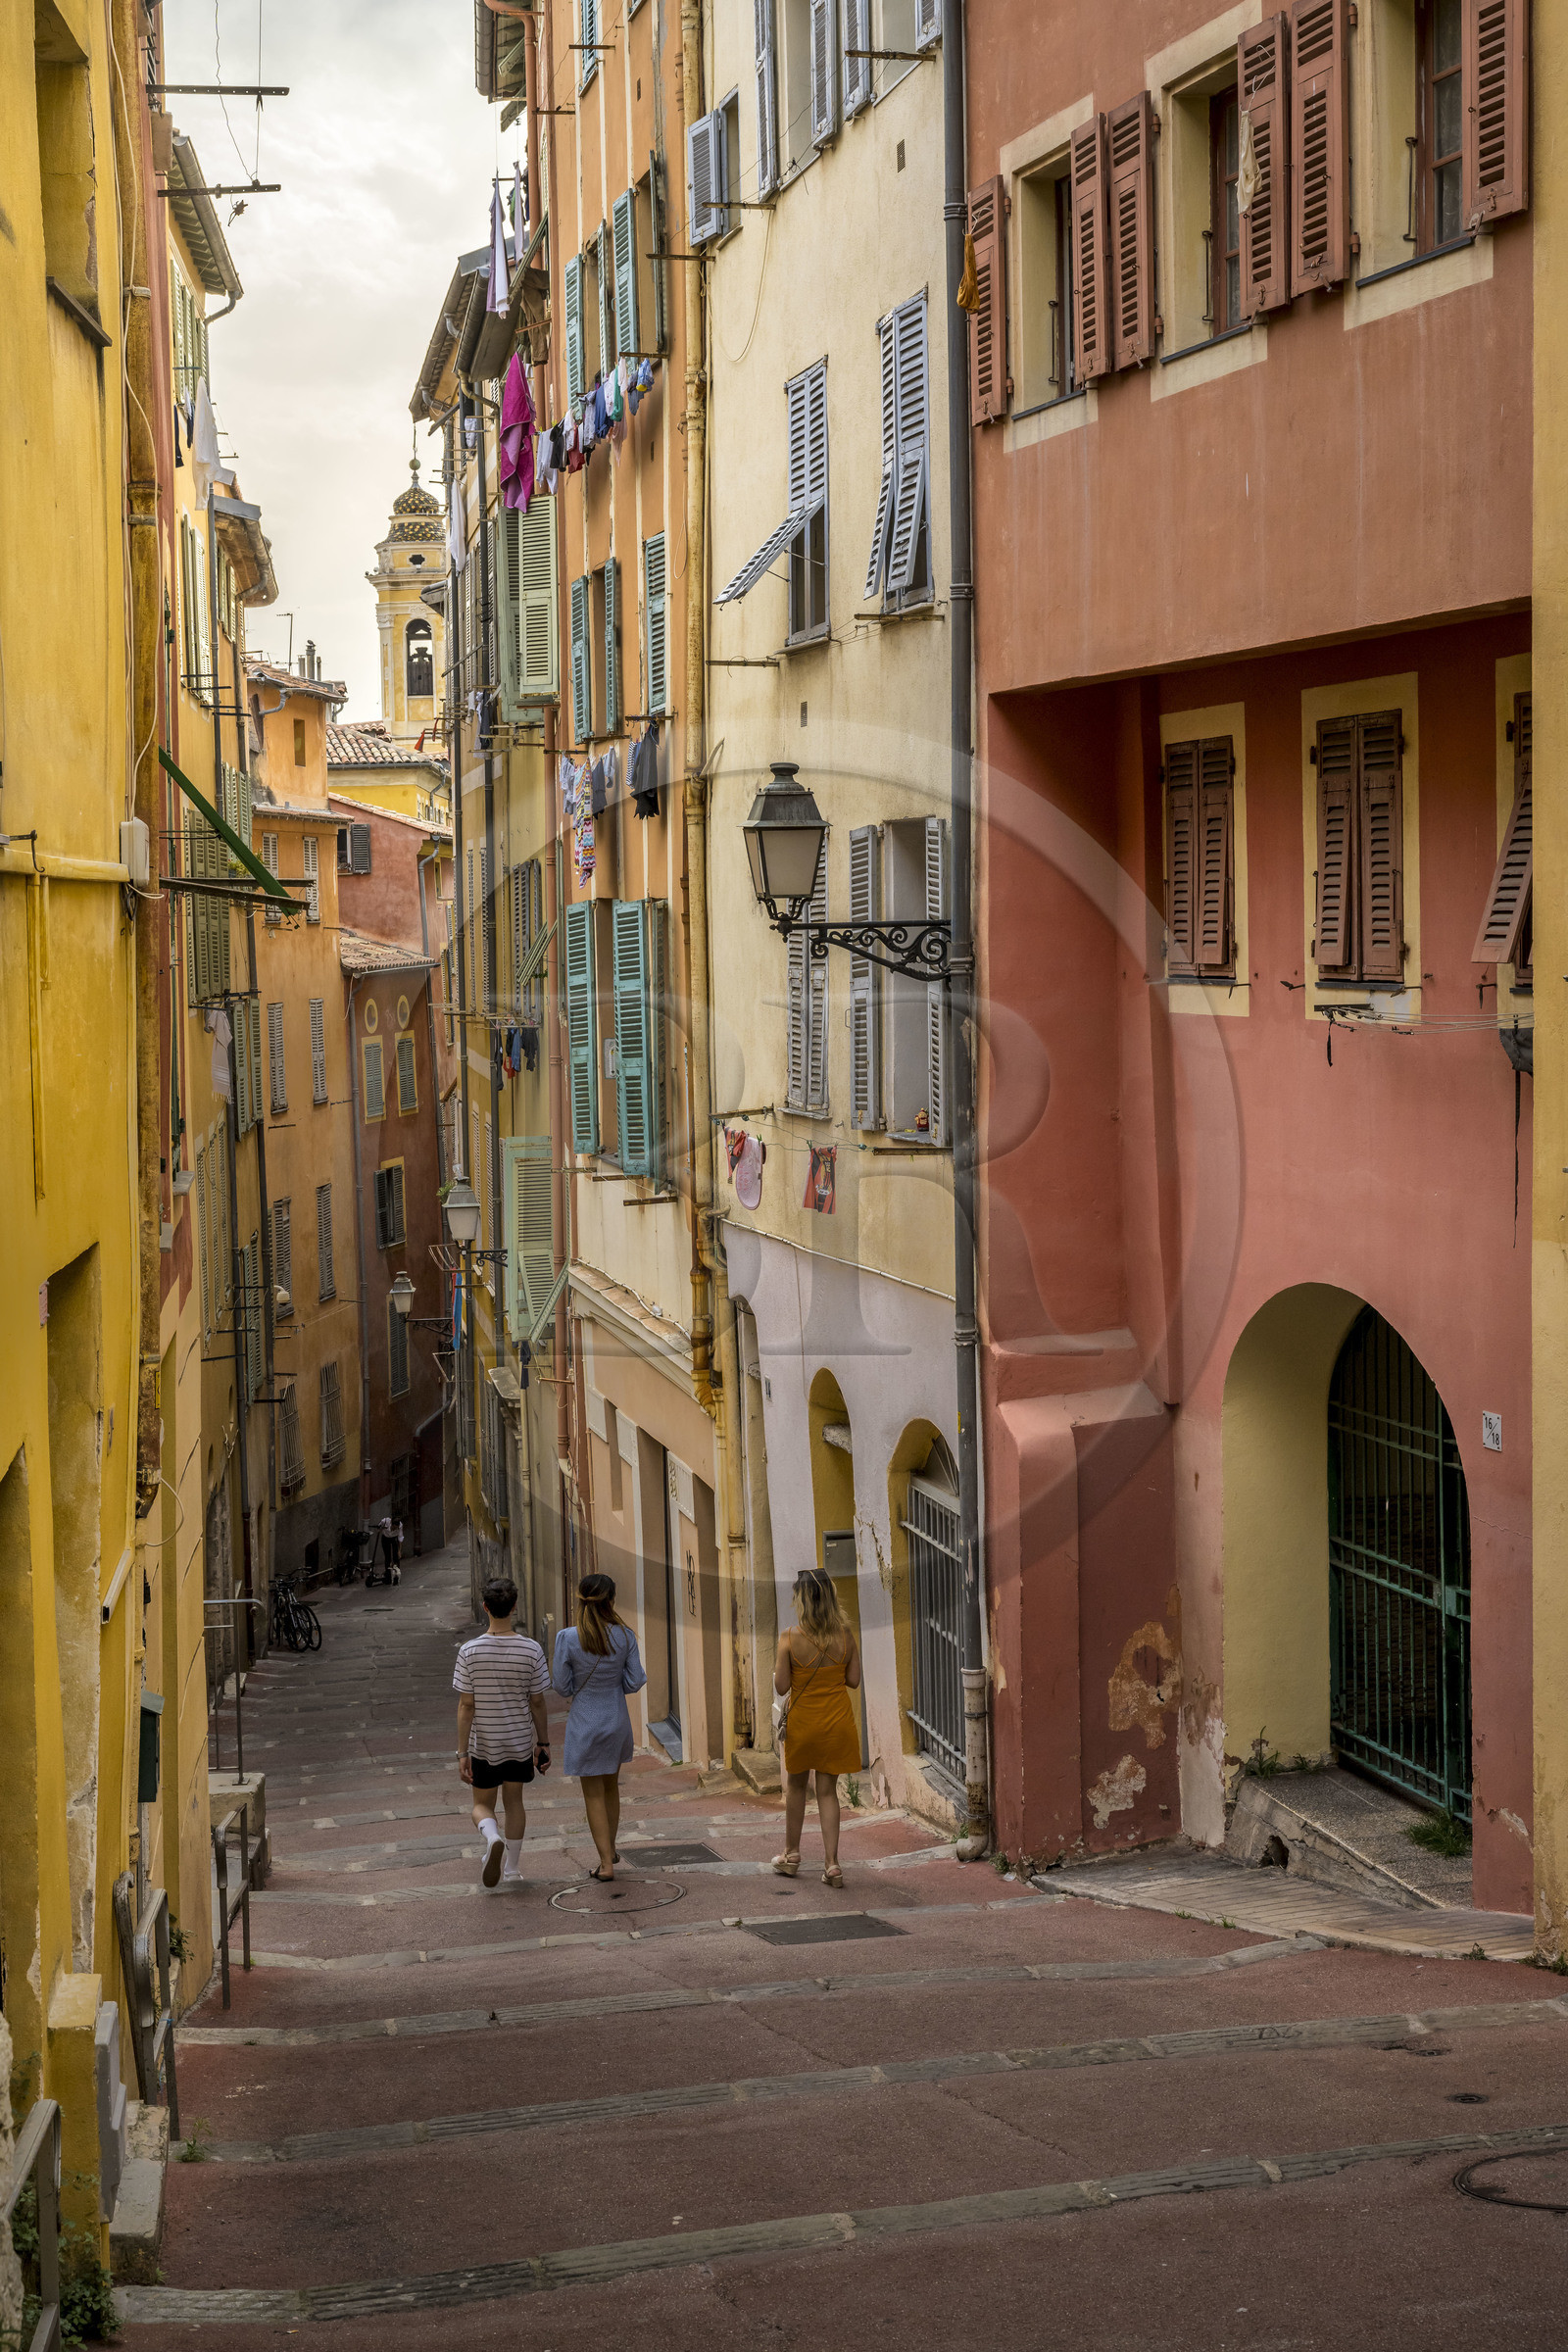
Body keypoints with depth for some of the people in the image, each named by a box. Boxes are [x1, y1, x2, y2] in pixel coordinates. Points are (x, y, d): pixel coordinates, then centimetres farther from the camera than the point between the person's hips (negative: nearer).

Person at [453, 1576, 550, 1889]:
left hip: (483, 1744, -1)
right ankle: (512, 1867, 25)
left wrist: (462, 1753, -7)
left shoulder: (469, 1651, -15)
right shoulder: (531, 1650, -12)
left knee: (482, 1804, 15)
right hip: (521, 1740, 1)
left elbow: (466, 1706, -12)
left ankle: (492, 1838, -16)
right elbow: (537, 1703, -5)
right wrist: (543, 1743, 8)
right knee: (514, 1800, 20)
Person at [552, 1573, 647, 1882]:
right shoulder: (625, 1636, -11)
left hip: (585, 1723, -3)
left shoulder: (568, 1638, -17)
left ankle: (606, 1864, 5)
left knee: (594, 1794, 7)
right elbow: (635, 1681, -5)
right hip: (617, 1720, 3)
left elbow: (562, 1685, -10)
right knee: (611, 1786, 23)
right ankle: (610, 1849, 39)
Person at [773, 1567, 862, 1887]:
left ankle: (791, 1855, 31)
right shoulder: (845, 1636, -8)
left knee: (796, 1786, 19)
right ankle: (831, 1863, 1)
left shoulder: (791, 1638, -16)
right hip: (837, 1720, 2)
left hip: (803, 1720, -2)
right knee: (828, 1790, 8)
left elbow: (781, 1687, -12)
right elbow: (853, 1680, -1)